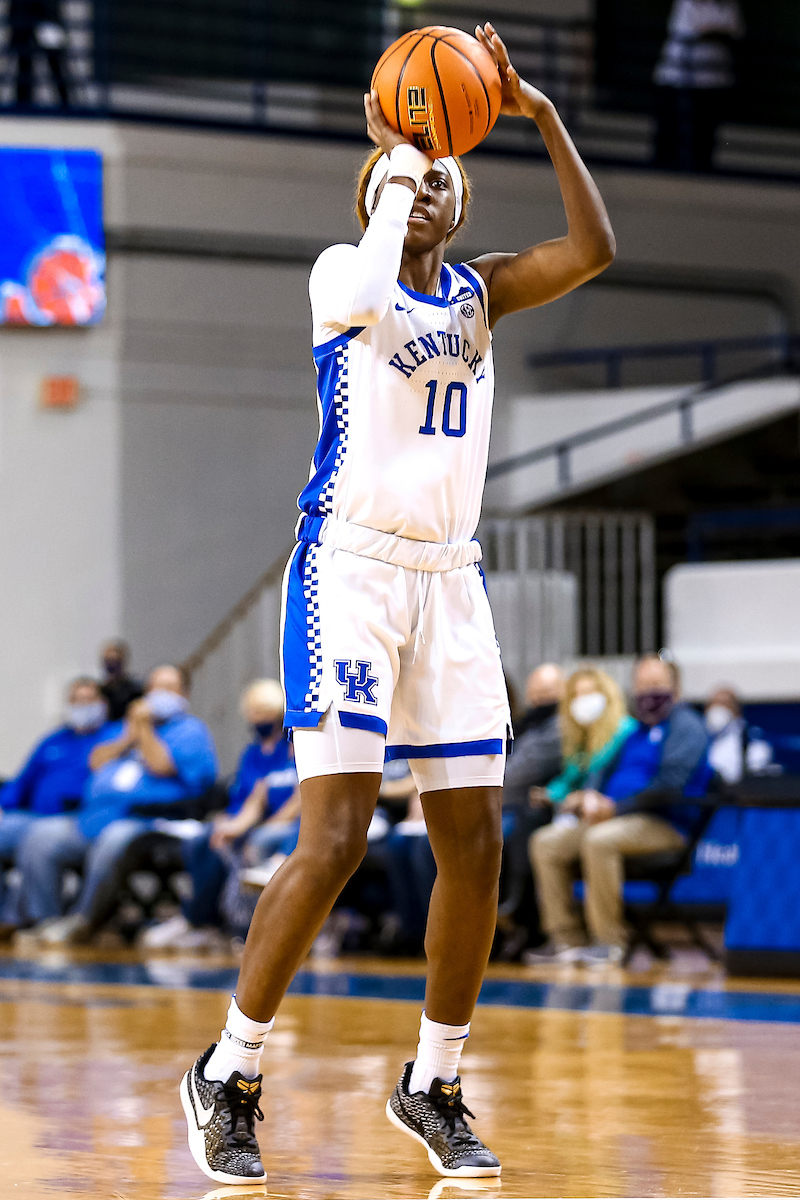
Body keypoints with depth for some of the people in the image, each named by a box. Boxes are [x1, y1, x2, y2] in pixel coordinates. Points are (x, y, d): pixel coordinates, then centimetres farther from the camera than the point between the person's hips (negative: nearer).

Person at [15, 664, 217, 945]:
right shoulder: (122, 726, 30)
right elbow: (97, 761, 14)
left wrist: (145, 729, -1)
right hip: (92, 821, 7)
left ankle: (81, 922, -26)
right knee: (41, 836, -12)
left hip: (143, 822, -7)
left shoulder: (189, 729, 10)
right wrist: (129, 736, 4)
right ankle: (45, 920, -16)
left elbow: (162, 765, -8)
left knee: (112, 841, -38)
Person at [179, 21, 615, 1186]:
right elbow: (371, 302, -28)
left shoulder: (479, 289, 13)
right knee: (335, 838, -14)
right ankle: (227, 1077, -1)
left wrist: (543, 116, -10)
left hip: (449, 578, 6)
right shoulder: (340, 269, -2)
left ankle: (434, 1085, 18)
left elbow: (594, 250, -3)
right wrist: (392, 167, -17)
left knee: (475, 846, 4)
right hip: (350, 567, -6)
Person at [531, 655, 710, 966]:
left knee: (599, 840, -37)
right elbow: (605, 768, 21)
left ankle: (610, 941, -30)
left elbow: (670, 786, -15)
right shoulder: (634, 731, 25)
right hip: (615, 818, 9)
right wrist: (590, 796, -5)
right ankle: (566, 939, -10)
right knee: (545, 842, -7)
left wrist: (616, 808, -17)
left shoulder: (685, 725, -2)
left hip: (664, 824, -9)